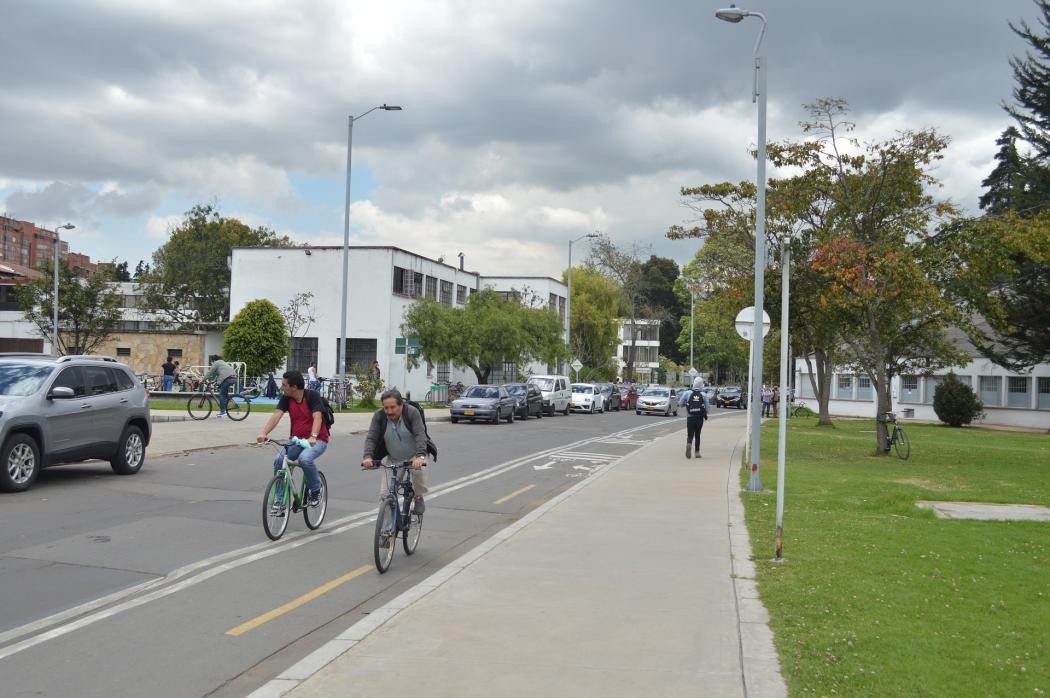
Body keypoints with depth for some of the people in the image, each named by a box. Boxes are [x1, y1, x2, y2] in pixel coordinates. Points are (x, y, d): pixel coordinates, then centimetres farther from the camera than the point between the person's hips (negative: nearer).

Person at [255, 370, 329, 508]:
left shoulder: (312, 396, -13)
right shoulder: (286, 399, -1)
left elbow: (317, 417, -25)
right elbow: (276, 415, -14)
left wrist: (313, 437, -42)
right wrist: (263, 433, -30)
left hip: (317, 440, -5)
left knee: (305, 458, -34)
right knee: (279, 460, -20)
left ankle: (316, 490, -8)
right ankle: (280, 500, -7)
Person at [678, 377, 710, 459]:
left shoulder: (687, 393, -5)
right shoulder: (703, 395, -3)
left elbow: (680, 404, -2)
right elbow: (707, 408, -3)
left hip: (690, 418, -1)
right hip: (700, 418, 1)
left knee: (690, 435, 2)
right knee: (697, 435, 14)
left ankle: (689, 444, -28)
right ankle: (697, 452, 15)